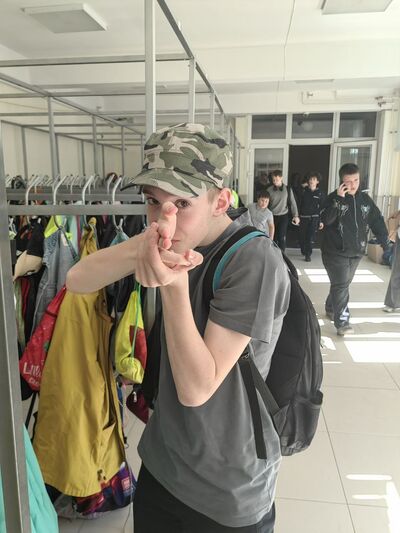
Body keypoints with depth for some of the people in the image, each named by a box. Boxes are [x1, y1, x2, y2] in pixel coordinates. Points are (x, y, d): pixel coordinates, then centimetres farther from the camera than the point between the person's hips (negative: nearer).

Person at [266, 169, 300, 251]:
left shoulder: (288, 189, -3)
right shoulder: (269, 190, -1)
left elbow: (292, 203, -1)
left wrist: (296, 215, -7)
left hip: (283, 216, -1)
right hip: (272, 216, 1)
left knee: (281, 238, -7)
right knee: (273, 237, 7)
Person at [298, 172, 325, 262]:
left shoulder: (320, 193, 2)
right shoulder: (304, 191, 5)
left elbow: (322, 208, 2)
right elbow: (299, 204, 5)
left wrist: (321, 221, -2)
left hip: (314, 218, -2)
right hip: (303, 217, 2)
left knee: (310, 237, -8)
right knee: (302, 236, 5)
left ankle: (308, 254, 0)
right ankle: (303, 251, 27)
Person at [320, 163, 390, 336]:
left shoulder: (365, 199, 5)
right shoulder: (334, 198, -10)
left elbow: (377, 221, 9)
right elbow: (325, 219, -25)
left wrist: (385, 243, 2)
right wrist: (338, 199, -30)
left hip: (356, 252, 6)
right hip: (335, 252, -5)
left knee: (343, 284, 17)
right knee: (341, 286, -10)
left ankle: (331, 308, 38)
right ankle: (342, 322, -8)